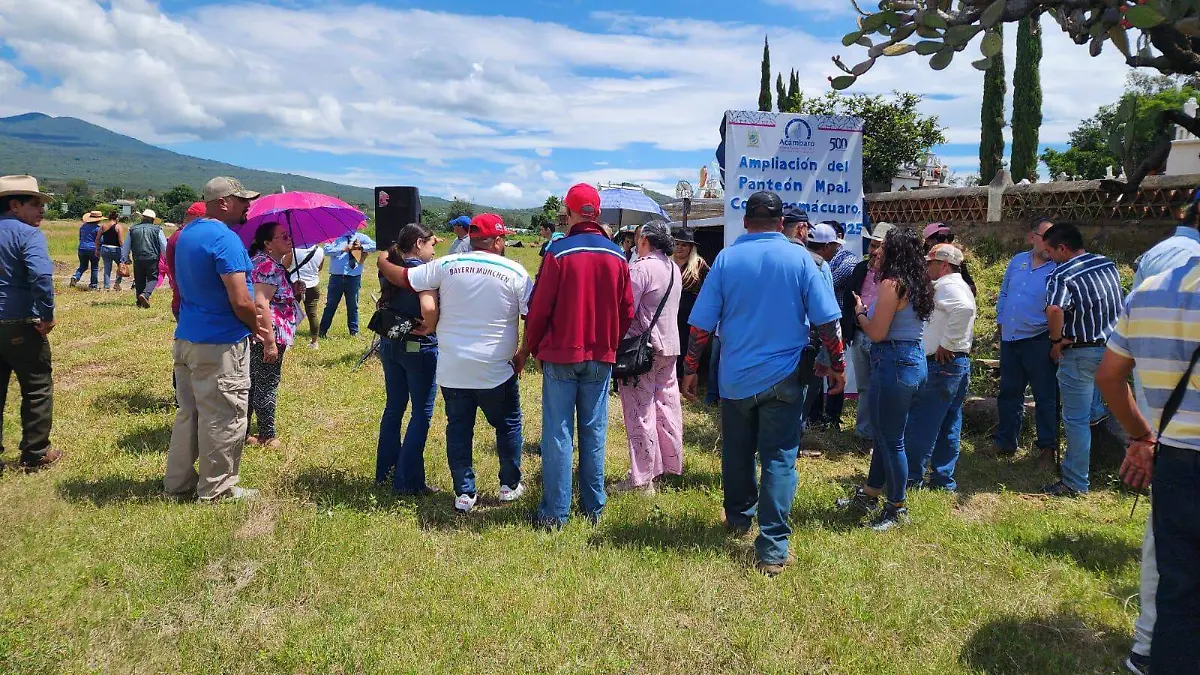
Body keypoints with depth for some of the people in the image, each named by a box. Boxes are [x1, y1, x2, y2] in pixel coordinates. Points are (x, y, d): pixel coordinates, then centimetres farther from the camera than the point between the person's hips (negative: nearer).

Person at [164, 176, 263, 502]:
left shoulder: (187, 234, 12)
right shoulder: (225, 239, -18)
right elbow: (240, 301, -24)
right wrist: (257, 326, -3)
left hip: (186, 338, 9)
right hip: (221, 344, -9)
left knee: (188, 413, 18)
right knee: (224, 418, 2)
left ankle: (178, 481, 28)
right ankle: (217, 488, 12)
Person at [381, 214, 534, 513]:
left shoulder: (447, 265, -3)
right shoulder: (515, 272, -6)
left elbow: (402, 278, 0)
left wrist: (382, 262, 21)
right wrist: (523, 354, 7)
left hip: (452, 369, 2)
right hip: (496, 370, -2)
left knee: (458, 428, 12)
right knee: (508, 425, 17)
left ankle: (464, 493, 17)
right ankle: (510, 485, 26)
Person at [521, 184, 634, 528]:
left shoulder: (558, 252, -11)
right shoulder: (617, 256, 1)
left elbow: (539, 307, -9)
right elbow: (626, 311, 5)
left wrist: (531, 347, 5)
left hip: (560, 355, -3)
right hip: (601, 358, 3)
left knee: (557, 434, 3)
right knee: (594, 432, 11)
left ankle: (555, 513, 7)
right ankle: (593, 508, 18)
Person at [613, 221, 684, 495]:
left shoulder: (640, 268, -16)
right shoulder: (674, 269, 11)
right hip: (670, 345, 8)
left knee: (640, 413, -3)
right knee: (667, 405, 16)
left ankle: (642, 479, 1)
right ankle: (671, 465, 27)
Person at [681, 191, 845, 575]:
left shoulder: (726, 258, -2)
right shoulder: (798, 258, -4)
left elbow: (701, 323, -3)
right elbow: (827, 320, -5)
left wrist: (691, 369, 6)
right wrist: (838, 365, 7)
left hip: (736, 377, 2)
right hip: (783, 378, -1)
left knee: (737, 453, 19)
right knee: (779, 459, 1)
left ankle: (738, 518, 37)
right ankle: (773, 548, -1)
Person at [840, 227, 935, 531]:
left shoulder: (892, 284, -15)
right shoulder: (918, 285, 12)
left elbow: (876, 333, -17)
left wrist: (860, 312, 0)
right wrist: (870, 311, 15)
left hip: (893, 363, -10)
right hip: (914, 359, 10)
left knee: (891, 438, 1)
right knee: (887, 434, 18)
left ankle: (897, 508, 13)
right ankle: (869, 495, 31)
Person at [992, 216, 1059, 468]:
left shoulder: (1059, 270, -8)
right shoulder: (1017, 261, 8)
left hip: (1038, 342, -5)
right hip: (1009, 339, 5)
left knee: (1046, 397, 1)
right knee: (1008, 393, 15)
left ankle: (1048, 448, 11)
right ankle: (1005, 442, 27)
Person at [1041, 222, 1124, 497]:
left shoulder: (1061, 275, -18)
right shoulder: (1107, 263, 5)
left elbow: (1054, 310, -36)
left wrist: (1056, 341, -20)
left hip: (1081, 354, -7)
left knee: (1076, 420, 1)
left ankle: (1074, 484, 8)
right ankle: (1096, 410, 37)